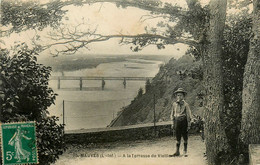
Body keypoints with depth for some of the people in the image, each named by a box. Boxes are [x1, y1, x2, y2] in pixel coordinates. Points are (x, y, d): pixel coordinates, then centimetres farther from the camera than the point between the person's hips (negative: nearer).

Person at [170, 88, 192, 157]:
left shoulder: (185, 104, -4)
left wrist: (189, 124, -6)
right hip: (177, 121, 2)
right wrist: (173, 123, 8)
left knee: (185, 137, 6)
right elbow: (172, 114, 11)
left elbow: (188, 114, -3)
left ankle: (185, 151, 17)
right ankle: (177, 152, 13)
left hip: (184, 121, -2)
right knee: (178, 137, 6)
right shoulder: (174, 104, 4)